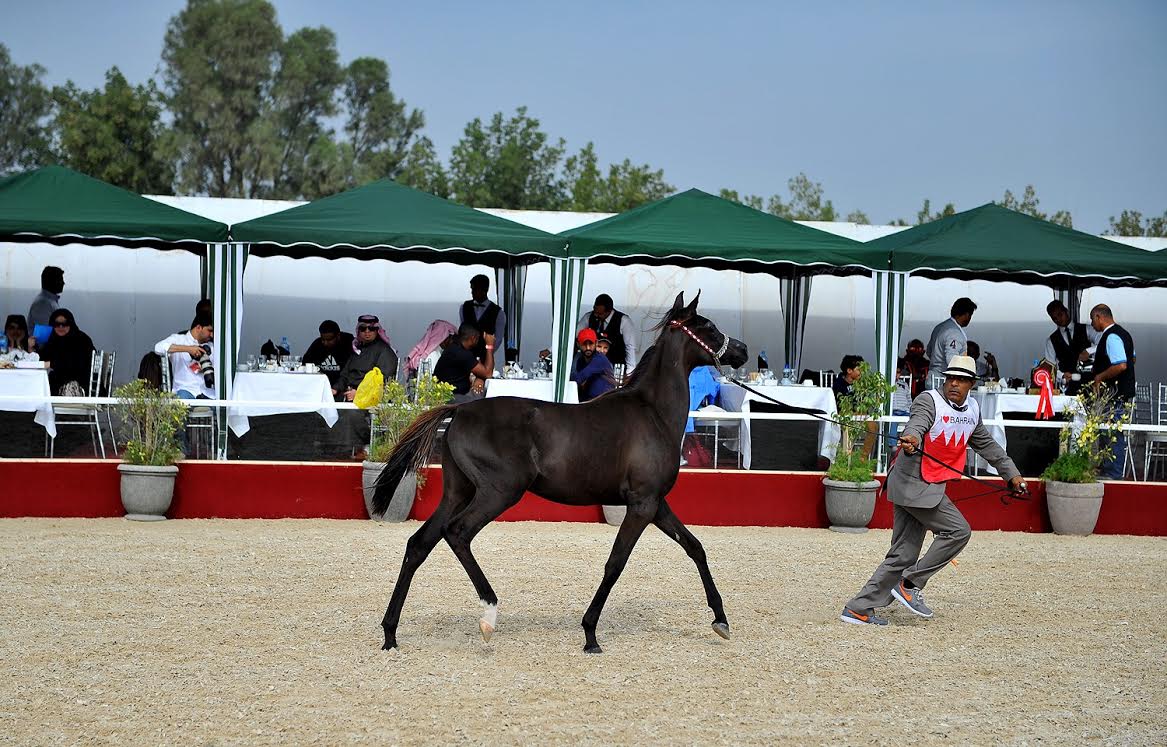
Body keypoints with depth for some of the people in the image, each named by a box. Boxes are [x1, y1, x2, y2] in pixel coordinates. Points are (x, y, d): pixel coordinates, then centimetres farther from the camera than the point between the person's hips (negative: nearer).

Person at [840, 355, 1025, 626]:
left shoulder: (972, 410, 12)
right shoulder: (929, 401, -13)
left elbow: (986, 444, 27)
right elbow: (918, 423, -34)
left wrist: (1011, 473, 30)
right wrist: (912, 439, -57)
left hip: (930, 488, 8)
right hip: (912, 483, -8)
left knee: (905, 554, 6)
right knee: (957, 531, -13)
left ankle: (859, 609, 8)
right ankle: (910, 584, -6)